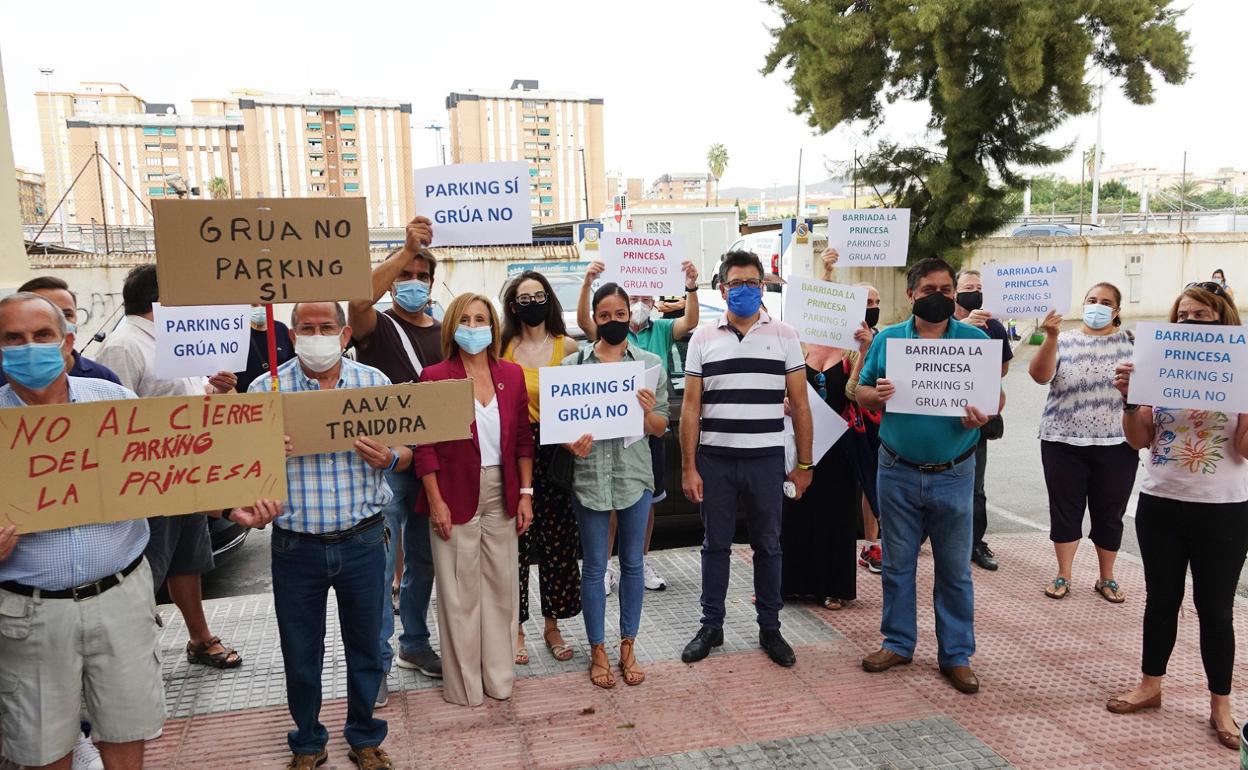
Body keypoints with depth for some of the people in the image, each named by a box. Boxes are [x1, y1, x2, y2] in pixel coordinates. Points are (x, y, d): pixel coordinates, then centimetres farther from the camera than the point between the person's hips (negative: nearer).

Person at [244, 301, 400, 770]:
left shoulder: (375, 383, 1)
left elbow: (407, 449, 6)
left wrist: (390, 458, -15)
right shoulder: (266, 389, -3)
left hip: (363, 541, 1)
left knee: (365, 647, 14)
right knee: (300, 655, 14)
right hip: (296, 546, 0)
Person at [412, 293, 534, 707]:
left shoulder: (512, 375, 4)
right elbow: (425, 446, -7)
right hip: (456, 497, -3)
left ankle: (499, 676, 28)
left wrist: (525, 493, 3)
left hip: (502, 494, 4)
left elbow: (524, 440, 7)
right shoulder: (435, 377, -6)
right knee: (460, 591, 7)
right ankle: (463, 684, 23)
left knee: (502, 585, 12)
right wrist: (436, 502, -11)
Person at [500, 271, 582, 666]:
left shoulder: (567, 346, 6)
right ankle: (515, 627, 18)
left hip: (556, 453, 2)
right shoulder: (502, 348, 1)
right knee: (515, 541, 2)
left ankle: (552, 625, 25)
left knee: (558, 542, 7)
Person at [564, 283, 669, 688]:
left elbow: (661, 428, 5)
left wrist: (648, 412, -16)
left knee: (632, 563, 11)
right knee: (595, 566, 8)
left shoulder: (650, 362, 3)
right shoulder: (574, 363, 1)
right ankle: (598, 650, 23)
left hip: (635, 472, 1)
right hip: (590, 473, -1)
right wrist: (573, 443, -17)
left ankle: (627, 647, 27)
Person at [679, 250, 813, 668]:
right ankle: (711, 626, 24)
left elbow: (800, 404, 4)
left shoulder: (784, 336, 2)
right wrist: (688, 467, -2)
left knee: (767, 546, 11)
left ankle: (770, 628, 25)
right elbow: (690, 407, 3)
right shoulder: (703, 339, 3)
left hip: (767, 459, 0)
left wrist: (804, 463, 1)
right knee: (715, 545, 10)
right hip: (714, 459, 0)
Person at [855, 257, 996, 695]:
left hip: (953, 474, -1)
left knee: (955, 569, 8)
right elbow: (860, 391, 5)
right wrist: (875, 395, -18)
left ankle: (956, 654, 22)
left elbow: (997, 394, 1)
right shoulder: (887, 339, 3)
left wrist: (984, 415, -21)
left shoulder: (976, 340, 0)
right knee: (897, 563, 12)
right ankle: (898, 643, 28)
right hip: (898, 473, 1)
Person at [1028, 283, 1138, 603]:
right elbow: (1039, 375, -15)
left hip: (1116, 444, 1)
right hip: (1064, 443, 0)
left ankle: (1106, 578, 26)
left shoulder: (1130, 341, 3)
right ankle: (1063, 575, 20)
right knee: (1065, 510, 6)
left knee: (1109, 514, 10)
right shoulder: (1064, 341, 1)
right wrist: (1051, 338, -28)